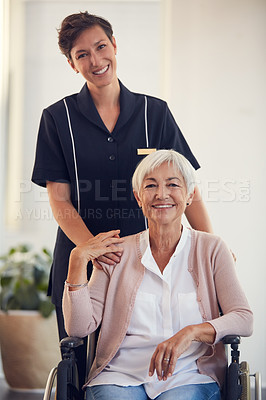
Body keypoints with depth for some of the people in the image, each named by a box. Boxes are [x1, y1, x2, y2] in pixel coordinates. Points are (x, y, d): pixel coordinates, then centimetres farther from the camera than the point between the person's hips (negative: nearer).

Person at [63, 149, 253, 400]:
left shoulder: (211, 249, 8)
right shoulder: (117, 253, 10)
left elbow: (243, 319, -2)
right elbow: (79, 328, 4)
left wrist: (191, 332, -18)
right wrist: (78, 259, -4)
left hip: (188, 377, 0)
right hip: (120, 375, 1)